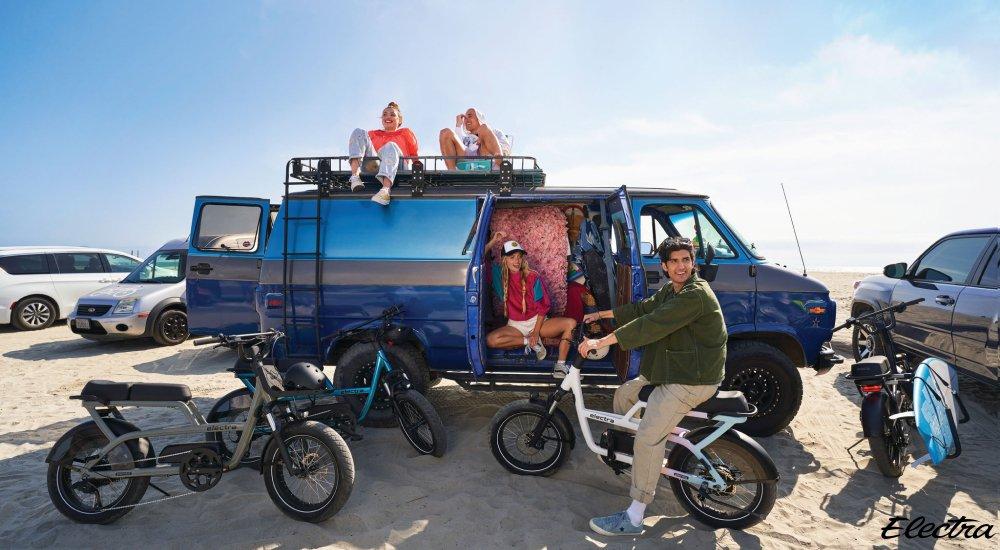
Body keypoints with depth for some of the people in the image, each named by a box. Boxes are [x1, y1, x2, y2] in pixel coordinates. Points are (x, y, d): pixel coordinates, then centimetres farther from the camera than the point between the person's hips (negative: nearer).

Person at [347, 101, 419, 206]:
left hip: (396, 165, -3)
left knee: (391, 146, -33)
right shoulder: (373, 133, 38)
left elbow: (414, 155, 23)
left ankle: (385, 190, -59)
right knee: (359, 132, -6)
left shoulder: (405, 132, 32)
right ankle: (355, 176, -30)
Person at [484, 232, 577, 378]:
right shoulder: (499, 274, -3)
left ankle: (560, 366, -24)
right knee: (491, 340, -31)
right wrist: (492, 242, -17)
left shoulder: (532, 277, -7)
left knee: (570, 323, -25)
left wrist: (536, 331, -13)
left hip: (537, 321, 0)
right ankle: (530, 342, -16)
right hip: (515, 325, 1)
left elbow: (543, 306, -6)